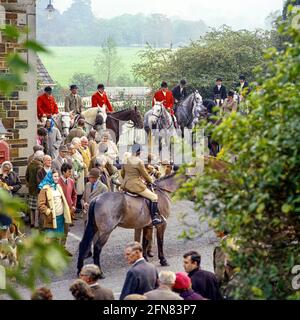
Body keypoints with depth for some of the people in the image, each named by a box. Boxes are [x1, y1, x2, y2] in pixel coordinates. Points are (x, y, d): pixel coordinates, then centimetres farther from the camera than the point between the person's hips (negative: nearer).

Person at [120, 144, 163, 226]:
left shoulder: (126, 160, 7)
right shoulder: (139, 162, -16)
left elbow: (122, 173, 17)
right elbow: (145, 175, -8)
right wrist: (151, 181, 12)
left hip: (125, 185, 9)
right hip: (135, 186, -9)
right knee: (154, 197, -1)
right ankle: (154, 218, -6)